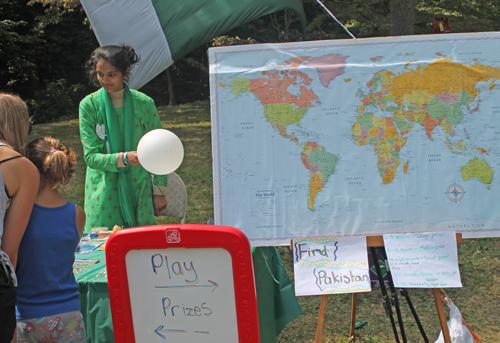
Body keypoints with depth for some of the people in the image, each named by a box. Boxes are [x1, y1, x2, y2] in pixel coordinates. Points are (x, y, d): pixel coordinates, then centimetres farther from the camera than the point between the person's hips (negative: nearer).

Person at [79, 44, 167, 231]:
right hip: (103, 191, 0)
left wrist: (159, 191, 3)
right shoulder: (89, 105, -3)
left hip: (138, 188, 0)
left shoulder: (144, 103, -2)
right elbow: (91, 156, -8)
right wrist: (124, 158, -24)